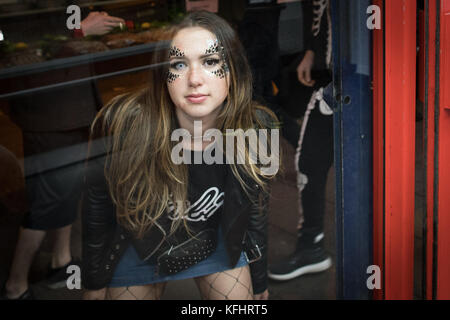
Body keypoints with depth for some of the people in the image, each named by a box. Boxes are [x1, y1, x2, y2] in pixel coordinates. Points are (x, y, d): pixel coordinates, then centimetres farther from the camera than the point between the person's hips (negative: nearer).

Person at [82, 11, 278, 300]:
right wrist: (94, 283, -2)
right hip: (138, 242, -1)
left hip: (216, 239, 1)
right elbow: (96, 210, -14)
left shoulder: (256, 132, -24)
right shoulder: (122, 125, -32)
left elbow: (256, 212, -5)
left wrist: (260, 285, 7)